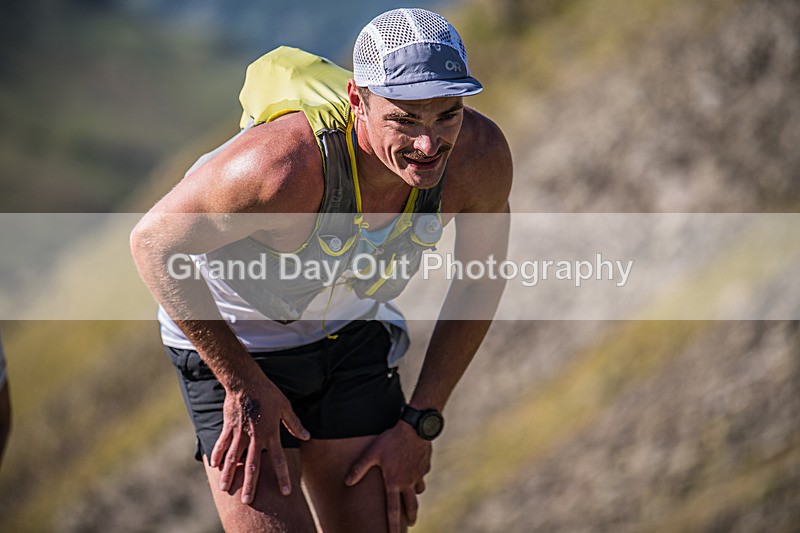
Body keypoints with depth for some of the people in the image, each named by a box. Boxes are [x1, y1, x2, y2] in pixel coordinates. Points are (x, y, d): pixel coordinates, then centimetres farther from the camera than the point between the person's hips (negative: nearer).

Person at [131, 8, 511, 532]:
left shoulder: (480, 155, -24)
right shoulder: (284, 165, -39)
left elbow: (481, 278, -3)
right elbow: (154, 241, -23)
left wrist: (420, 423, -4)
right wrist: (244, 386, -18)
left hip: (353, 332, 4)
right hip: (232, 342, -4)